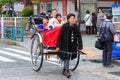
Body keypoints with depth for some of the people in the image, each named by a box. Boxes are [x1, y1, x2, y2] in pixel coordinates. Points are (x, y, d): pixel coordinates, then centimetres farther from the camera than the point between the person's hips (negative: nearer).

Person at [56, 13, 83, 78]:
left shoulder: (76, 27, -1)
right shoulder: (64, 26, -12)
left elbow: (79, 37, 0)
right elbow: (60, 36, -12)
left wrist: (80, 46, -7)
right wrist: (58, 46, -17)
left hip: (72, 45, 4)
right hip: (64, 45, -4)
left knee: (67, 58, 12)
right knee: (66, 57, -8)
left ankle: (64, 71, 25)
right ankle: (67, 72, -7)